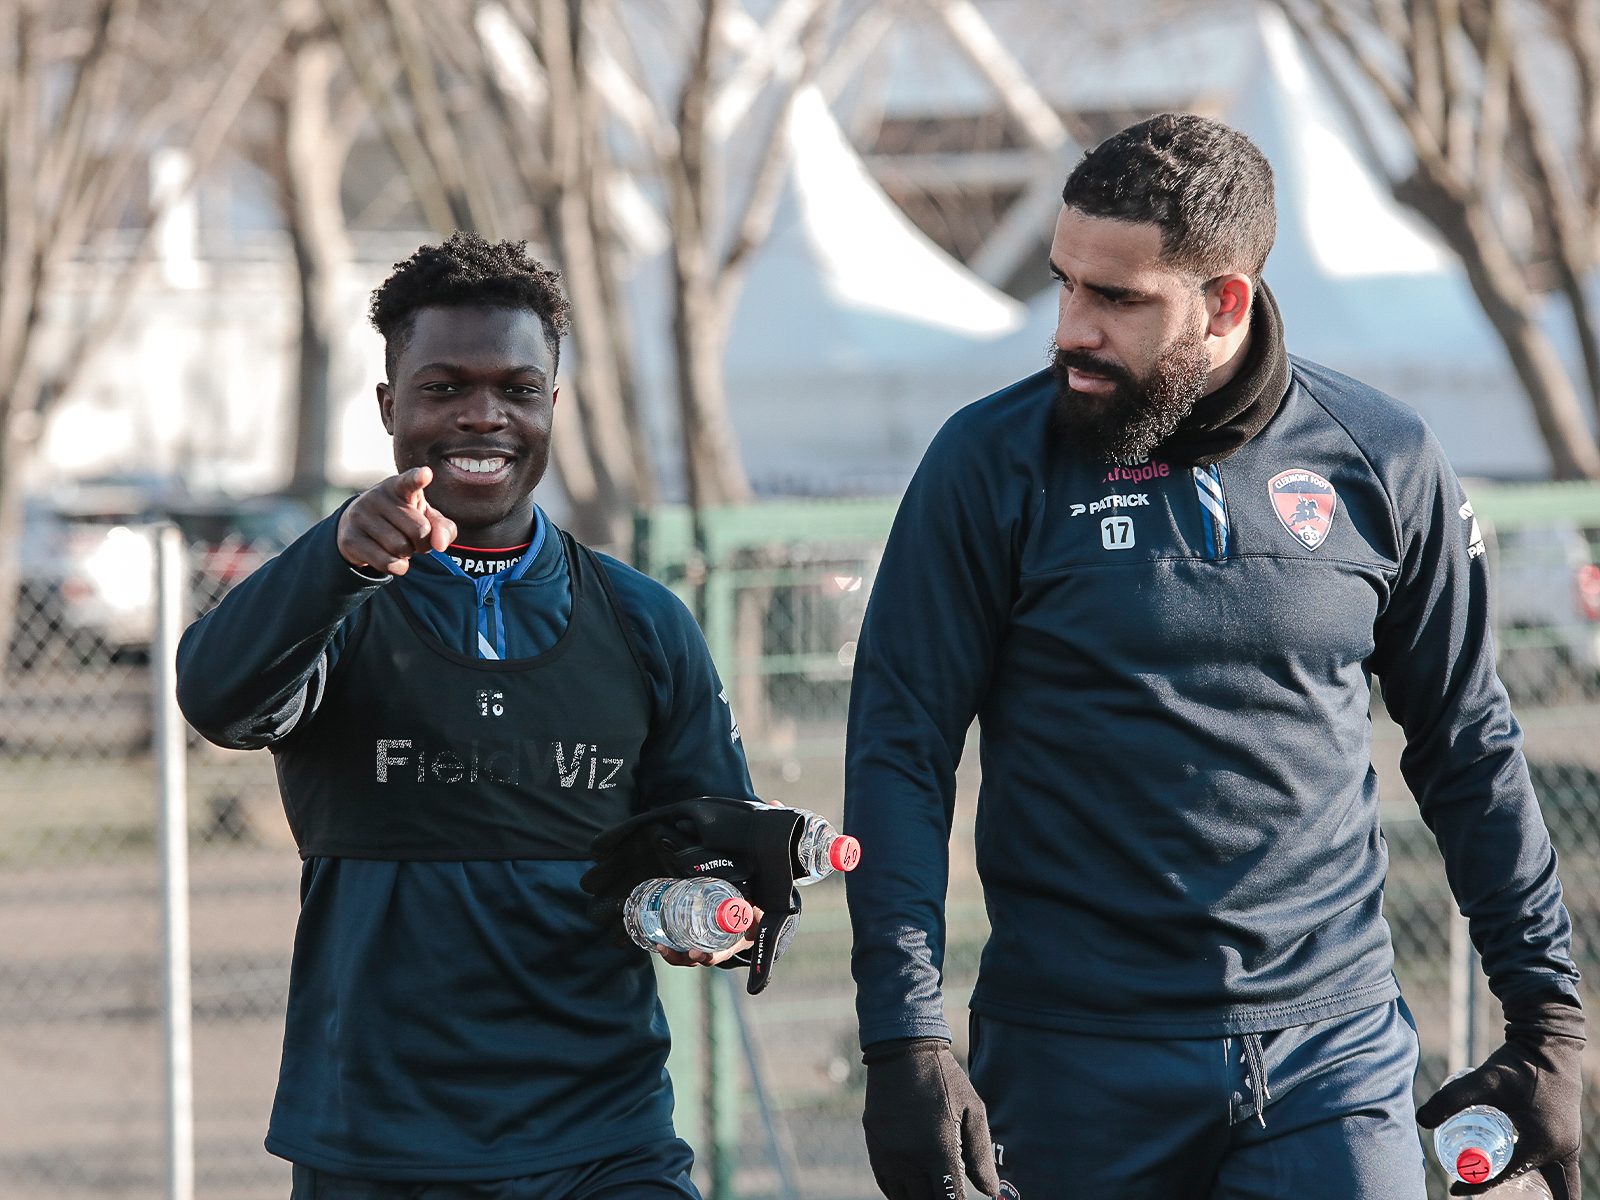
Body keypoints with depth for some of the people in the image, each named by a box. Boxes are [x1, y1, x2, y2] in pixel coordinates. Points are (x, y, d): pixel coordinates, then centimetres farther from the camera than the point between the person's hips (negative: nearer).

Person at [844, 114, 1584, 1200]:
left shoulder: (1382, 461, 2)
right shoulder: (993, 464, -3)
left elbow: (1470, 748, 11)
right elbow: (899, 752, -3)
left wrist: (1547, 1017, 9)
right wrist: (905, 1039, -12)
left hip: (1334, 1047, 1)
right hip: (1075, 1059, -1)